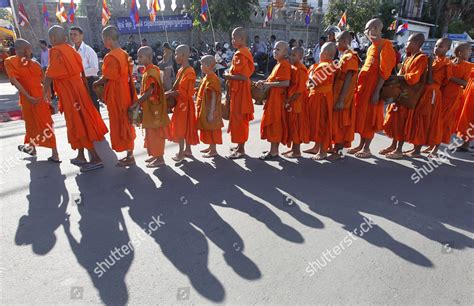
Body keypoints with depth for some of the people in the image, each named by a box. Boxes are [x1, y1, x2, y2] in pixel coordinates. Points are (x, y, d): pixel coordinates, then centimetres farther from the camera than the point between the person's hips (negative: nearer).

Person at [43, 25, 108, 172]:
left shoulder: (55, 51, -14)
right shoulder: (71, 49, 9)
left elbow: (50, 74, -17)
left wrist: (45, 91, -4)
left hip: (69, 93, -8)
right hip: (77, 88, 8)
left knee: (79, 125, -4)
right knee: (80, 122, 14)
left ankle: (95, 158, -3)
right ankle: (81, 157, 26)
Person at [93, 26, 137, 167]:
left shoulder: (111, 57, -18)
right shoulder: (123, 54, 7)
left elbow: (107, 78, -15)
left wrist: (96, 83, 4)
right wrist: (101, 82, 11)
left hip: (116, 94, -8)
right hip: (124, 92, 8)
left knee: (120, 125, 1)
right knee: (126, 123, 14)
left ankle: (129, 157, 9)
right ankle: (130, 154, 23)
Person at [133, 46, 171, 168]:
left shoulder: (151, 72, -18)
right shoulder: (148, 71, 11)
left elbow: (149, 93, -25)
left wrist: (136, 103, -21)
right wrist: (139, 102, 12)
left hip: (154, 108, -10)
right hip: (149, 108, 10)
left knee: (155, 133, -2)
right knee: (151, 132, 17)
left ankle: (159, 158, 7)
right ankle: (155, 154, 29)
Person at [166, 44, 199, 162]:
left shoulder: (190, 72, -18)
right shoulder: (180, 70, 10)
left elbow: (187, 92, -21)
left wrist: (172, 93, -17)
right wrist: (171, 92, -2)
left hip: (185, 103, -9)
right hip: (180, 103, 9)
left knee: (181, 128, -2)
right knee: (184, 127, 14)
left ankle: (181, 152, 8)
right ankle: (187, 150, 25)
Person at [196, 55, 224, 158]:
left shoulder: (212, 79, -19)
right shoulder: (207, 78, 10)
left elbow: (214, 98, -21)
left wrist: (211, 113, -22)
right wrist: (198, 103, 19)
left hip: (209, 111, -10)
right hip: (204, 110, 10)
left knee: (211, 129, 0)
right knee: (207, 129, 17)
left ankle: (213, 151, 10)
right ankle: (211, 147, 30)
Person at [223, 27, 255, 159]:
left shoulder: (240, 55, -18)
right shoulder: (245, 52, 12)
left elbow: (243, 76, -25)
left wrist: (228, 76, -14)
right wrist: (231, 75, 12)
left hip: (239, 90, -10)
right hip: (238, 90, 10)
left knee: (238, 118, -4)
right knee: (240, 118, 16)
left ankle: (241, 149, 5)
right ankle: (240, 145, 27)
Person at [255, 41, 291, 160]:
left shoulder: (285, 64, -13)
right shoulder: (279, 64, 18)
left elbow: (286, 83, -23)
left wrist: (269, 84, -19)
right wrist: (264, 82, 5)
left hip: (277, 98, -10)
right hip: (272, 97, 10)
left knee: (274, 122, -5)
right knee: (272, 122, 14)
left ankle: (274, 152, 3)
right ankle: (274, 149, 23)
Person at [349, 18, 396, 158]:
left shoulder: (385, 45, -11)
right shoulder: (372, 47, 15)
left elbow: (384, 71, -17)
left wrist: (377, 91, -21)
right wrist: (359, 84, 14)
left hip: (373, 86, -8)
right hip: (363, 85, 8)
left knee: (369, 117, -2)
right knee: (361, 116, 12)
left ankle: (366, 148, 8)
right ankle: (361, 145, 22)